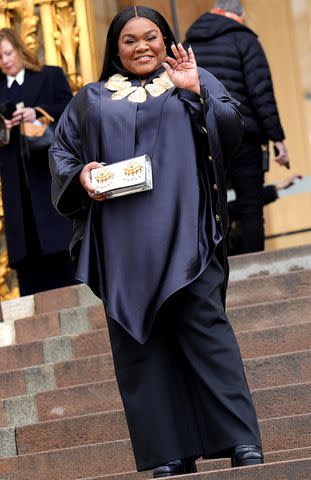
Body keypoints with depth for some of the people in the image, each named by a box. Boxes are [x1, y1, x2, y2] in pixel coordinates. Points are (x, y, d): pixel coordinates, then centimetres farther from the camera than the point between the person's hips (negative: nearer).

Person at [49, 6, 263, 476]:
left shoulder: (196, 81, 16)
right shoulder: (92, 99, 21)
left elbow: (231, 132, 4)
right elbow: (61, 149, 16)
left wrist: (195, 93, -9)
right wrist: (80, 175, -4)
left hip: (184, 231, -2)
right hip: (122, 240, 2)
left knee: (203, 323, -11)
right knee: (138, 340, -3)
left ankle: (242, 441, -9)